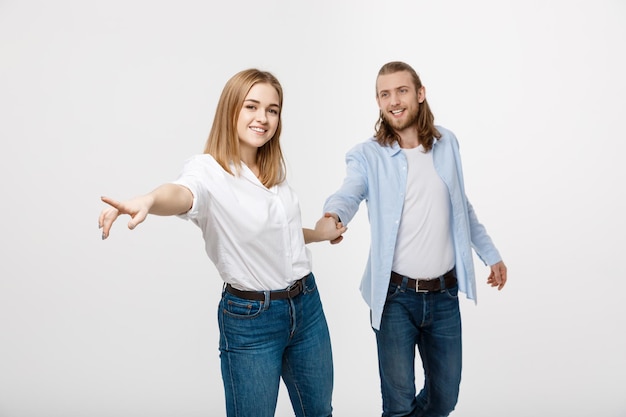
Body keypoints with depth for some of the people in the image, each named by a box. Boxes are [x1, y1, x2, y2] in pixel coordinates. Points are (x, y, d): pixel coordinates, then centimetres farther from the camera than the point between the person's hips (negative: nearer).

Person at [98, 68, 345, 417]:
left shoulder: (275, 167, 4)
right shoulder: (209, 169, -16)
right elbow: (183, 195, -42)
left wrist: (319, 233, 15)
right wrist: (149, 200, -61)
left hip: (307, 304, 6)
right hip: (250, 317, -6)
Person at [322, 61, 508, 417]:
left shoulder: (447, 143, 4)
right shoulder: (367, 156, -7)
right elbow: (349, 193, -27)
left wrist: (490, 253, 20)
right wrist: (333, 216, -49)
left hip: (445, 294, 4)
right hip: (395, 296, -3)